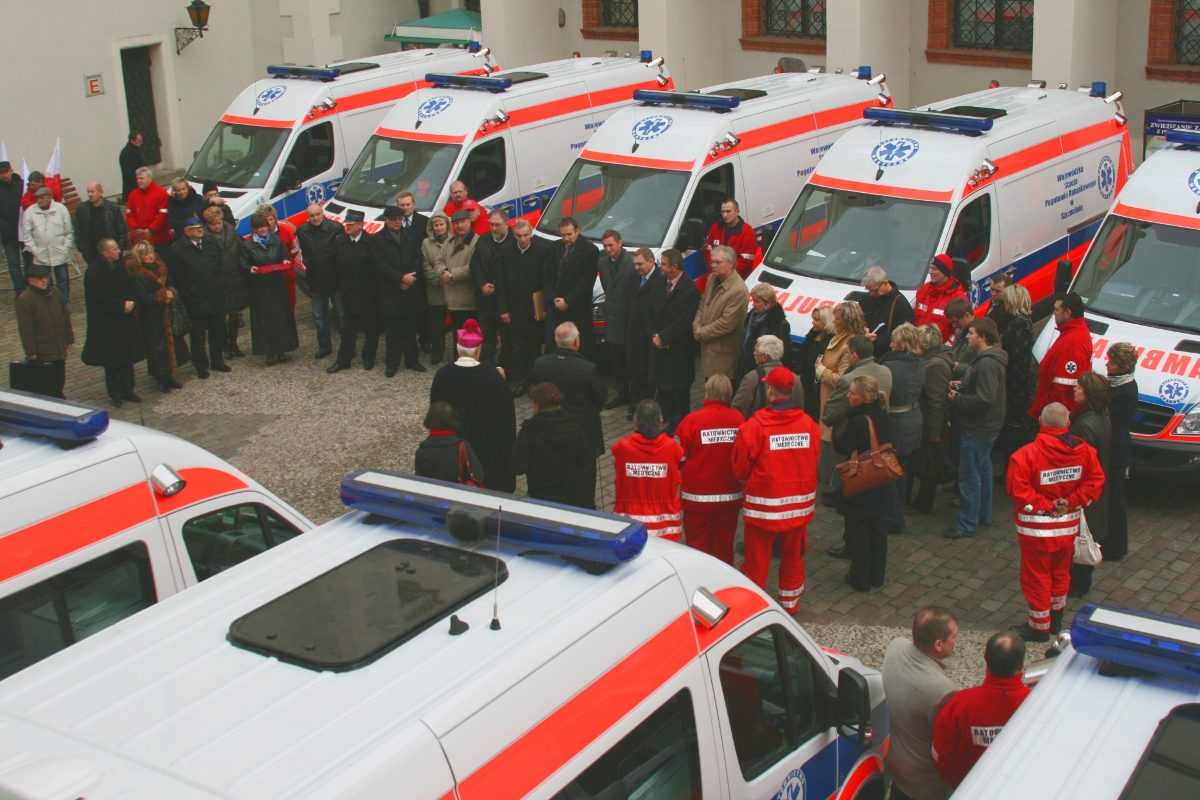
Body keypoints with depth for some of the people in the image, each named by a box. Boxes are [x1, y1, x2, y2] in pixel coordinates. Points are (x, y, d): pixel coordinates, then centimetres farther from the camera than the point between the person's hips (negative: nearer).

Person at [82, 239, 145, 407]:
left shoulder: (120, 267, 4)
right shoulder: (93, 273, -17)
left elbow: (130, 287, 10)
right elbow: (99, 299, -20)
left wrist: (130, 302, -10)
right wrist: (122, 305, -20)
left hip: (126, 320, 6)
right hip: (107, 325, -6)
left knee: (128, 358, 11)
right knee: (112, 361, 5)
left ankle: (128, 390, 22)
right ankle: (115, 393, 16)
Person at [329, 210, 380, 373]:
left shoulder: (371, 242, -13)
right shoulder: (339, 242, 2)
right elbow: (337, 267, 5)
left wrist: (375, 289, -9)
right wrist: (341, 286, 2)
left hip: (368, 294, -3)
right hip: (349, 294, 4)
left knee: (370, 329, 9)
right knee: (348, 329, 9)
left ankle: (368, 358, 22)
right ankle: (343, 360, 14)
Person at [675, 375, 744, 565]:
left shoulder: (692, 420, -15)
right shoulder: (739, 419, -8)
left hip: (697, 497, -2)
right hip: (730, 497, 2)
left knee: (698, 548, 10)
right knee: (724, 547, 15)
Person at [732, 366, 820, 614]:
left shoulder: (753, 427, -19)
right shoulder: (810, 425, -11)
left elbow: (740, 470, -10)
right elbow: (814, 462, 2)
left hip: (763, 505, -3)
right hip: (799, 505, 3)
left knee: (757, 561, 11)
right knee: (793, 557, 21)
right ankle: (790, 602, 35)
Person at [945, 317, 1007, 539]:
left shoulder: (986, 364, -26)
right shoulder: (987, 358, 7)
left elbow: (984, 400, -32)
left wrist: (958, 399, -19)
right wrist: (962, 384, 4)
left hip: (977, 429, -11)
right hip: (985, 427, 11)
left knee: (969, 477, -1)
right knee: (983, 471, 22)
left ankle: (967, 525, 8)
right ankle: (983, 515, 35)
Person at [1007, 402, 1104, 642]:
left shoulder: (1027, 454, -22)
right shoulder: (1083, 450, -6)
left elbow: (1019, 490, -24)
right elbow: (1095, 481, -3)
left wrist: (1045, 506, -16)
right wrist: (1071, 502, -8)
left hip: (1037, 528, -5)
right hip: (1068, 526, 5)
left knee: (1037, 576, 9)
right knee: (1061, 572, 22)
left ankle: (1039, 626, 18)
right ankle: (1056, 620, 36)